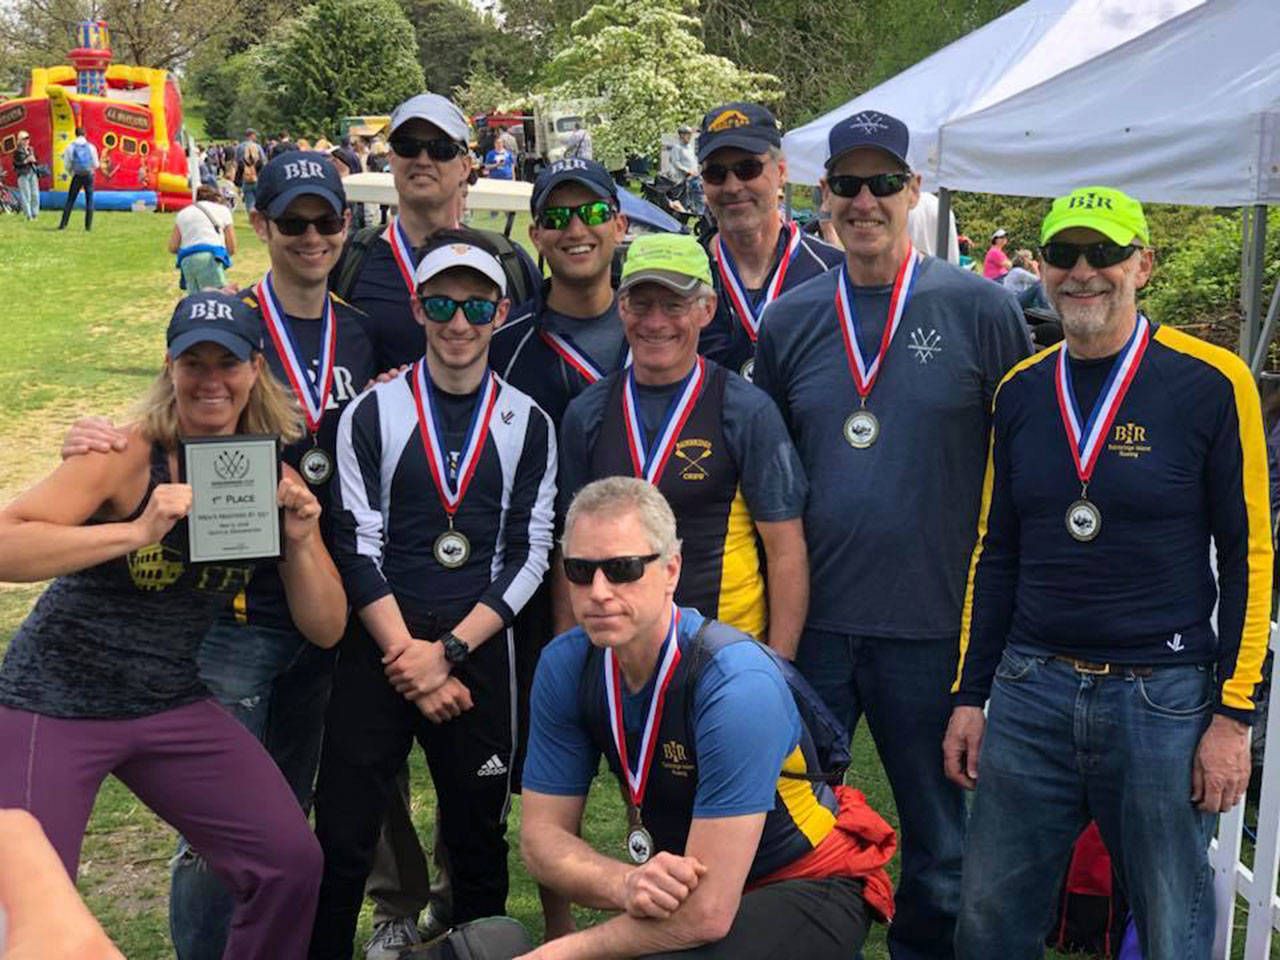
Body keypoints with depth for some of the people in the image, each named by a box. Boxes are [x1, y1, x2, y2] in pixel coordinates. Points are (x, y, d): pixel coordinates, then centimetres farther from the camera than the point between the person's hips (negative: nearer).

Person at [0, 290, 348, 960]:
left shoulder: (274, 478, -1)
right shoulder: (129, 457, -16)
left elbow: (326, 629, 0)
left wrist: (301, 540, -16)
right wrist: (134, 531, -36)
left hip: (173, 706, 5)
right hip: (55, 704, -4)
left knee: (292, 865, -2)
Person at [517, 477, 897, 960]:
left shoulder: (737, 683, -29)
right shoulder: (566, 666, -11)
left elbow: (707, 911, -29)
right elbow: (542, 834, -5)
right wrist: (626, 885, -25)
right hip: (672, 881, 6)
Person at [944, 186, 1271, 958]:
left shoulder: (1212, 381, -6)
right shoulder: (1020, 391, 7)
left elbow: (1248, 554, -5)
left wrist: (1234, 714, -8)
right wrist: (969, 696, 11)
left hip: (1163, 695, -3)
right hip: (1031, 691, 4)